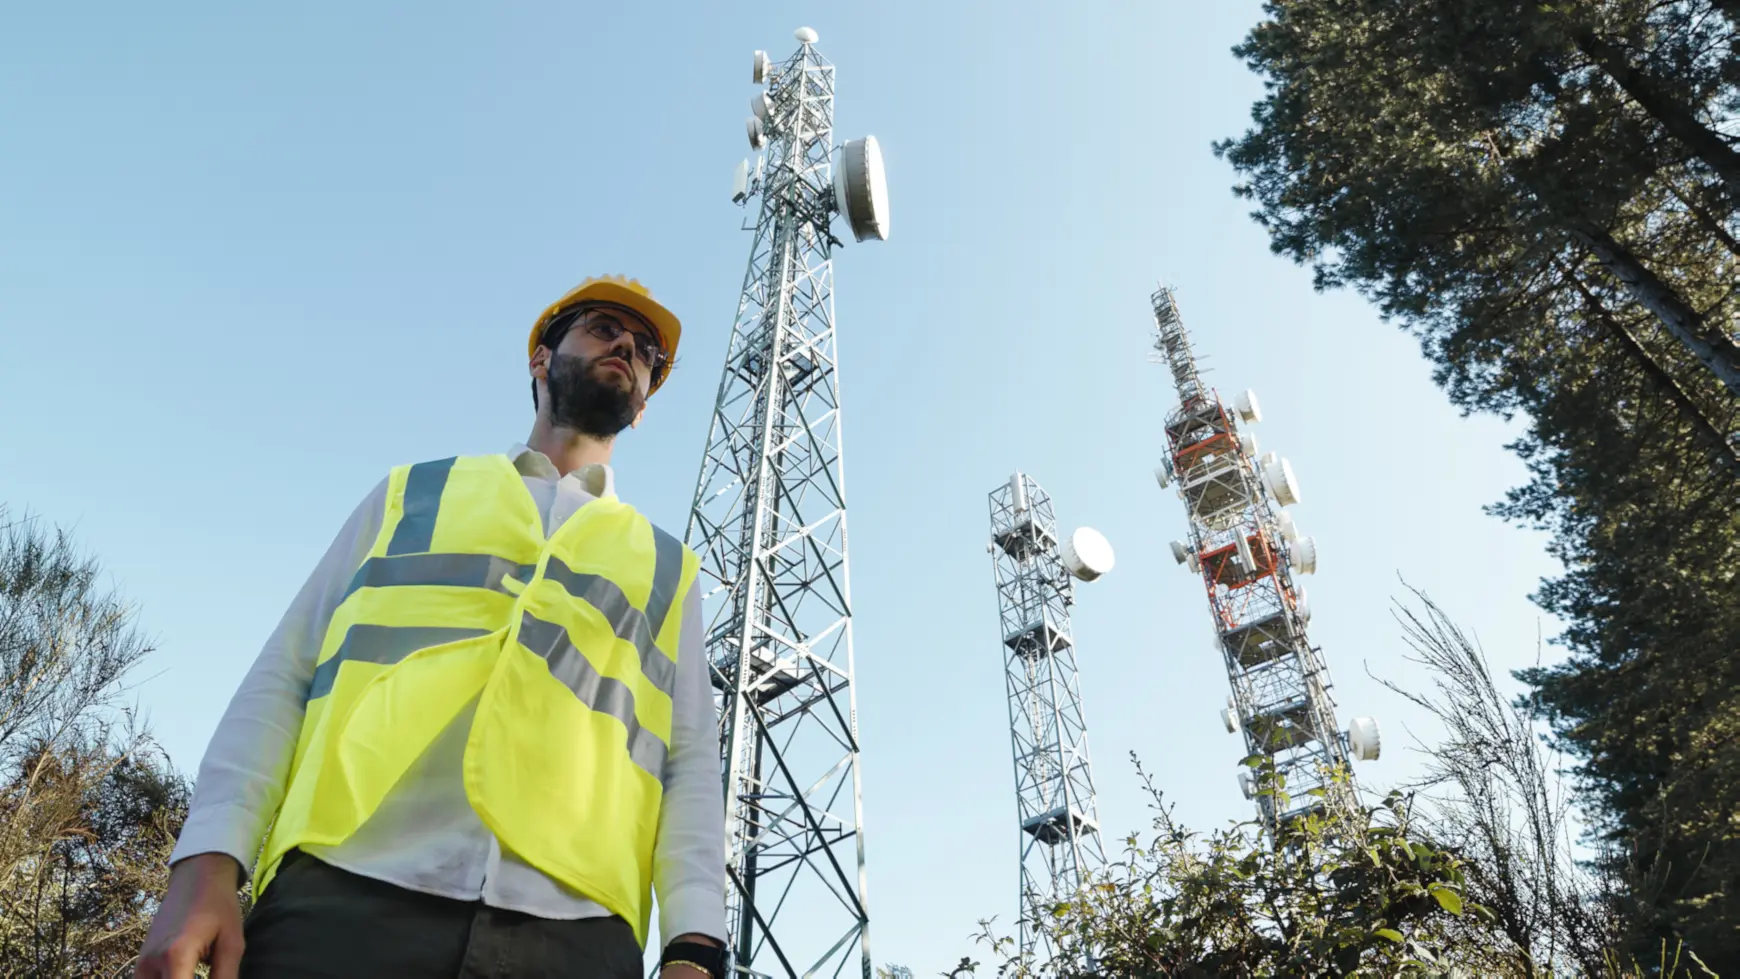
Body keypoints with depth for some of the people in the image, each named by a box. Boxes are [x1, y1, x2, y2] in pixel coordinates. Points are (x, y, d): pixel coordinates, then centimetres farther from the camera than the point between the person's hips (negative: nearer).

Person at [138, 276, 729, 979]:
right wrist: (207, 862, -2)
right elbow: (284, 676, 12)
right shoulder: (412, 494, 20)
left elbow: (691, 763, 10)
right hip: (346, 896, 0)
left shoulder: (667, 569, 20)